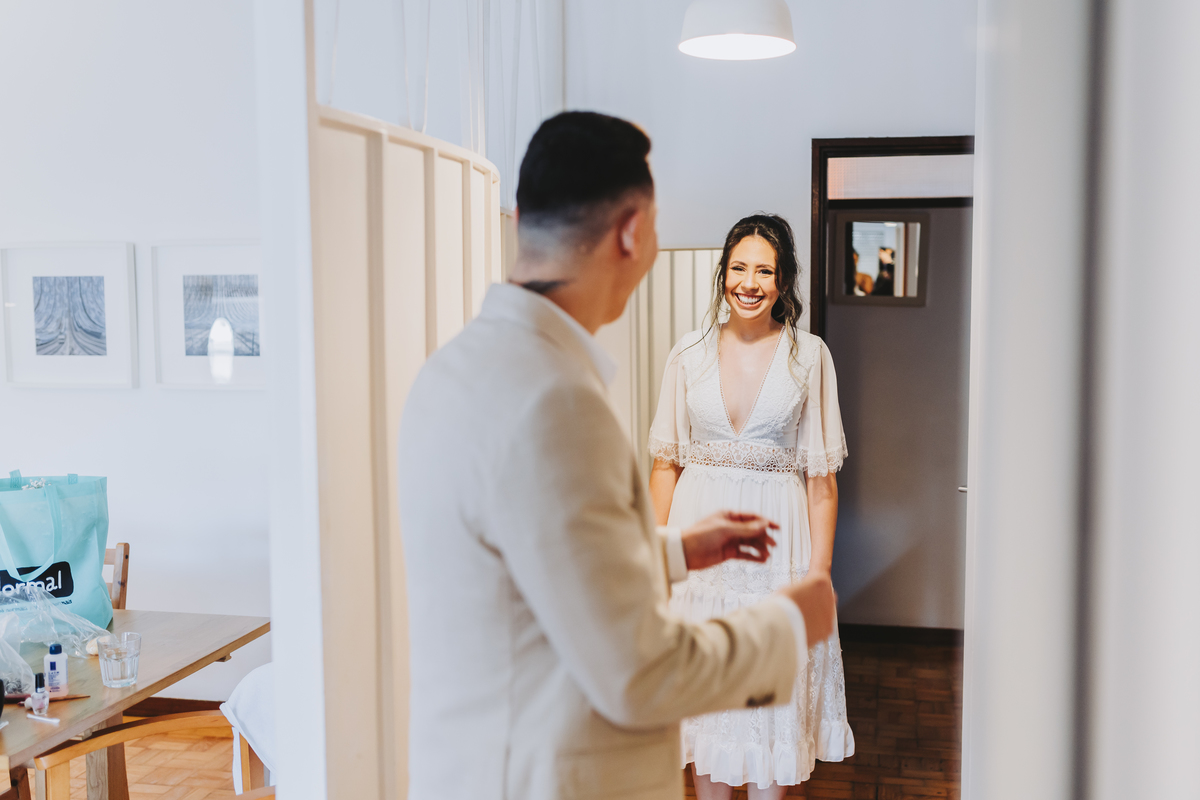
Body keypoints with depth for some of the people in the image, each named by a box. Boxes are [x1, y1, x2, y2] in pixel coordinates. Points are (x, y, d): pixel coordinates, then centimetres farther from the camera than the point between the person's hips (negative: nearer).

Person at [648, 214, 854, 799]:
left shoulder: (808, 355, -2)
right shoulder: (689, 354, 3)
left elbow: (821, 473, -2)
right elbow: (665, 462, 6)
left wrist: (820, 568, -6)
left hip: (776, 535, -1)